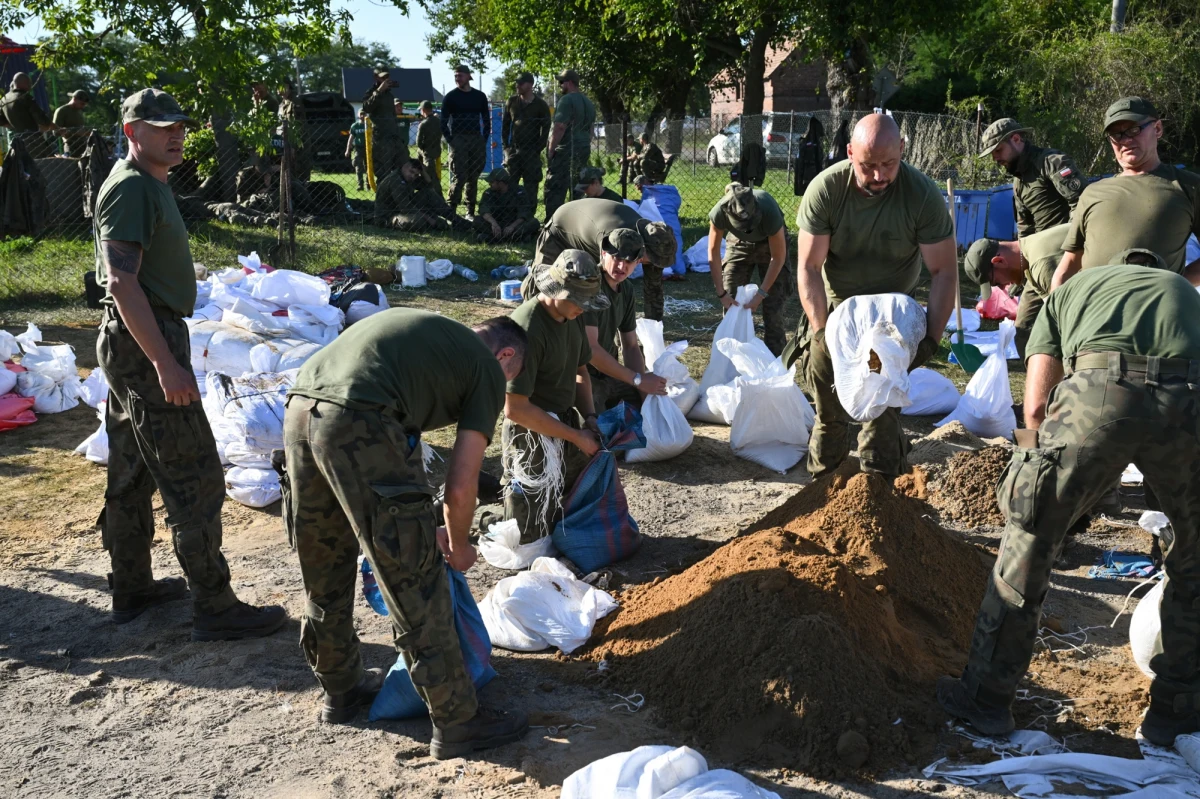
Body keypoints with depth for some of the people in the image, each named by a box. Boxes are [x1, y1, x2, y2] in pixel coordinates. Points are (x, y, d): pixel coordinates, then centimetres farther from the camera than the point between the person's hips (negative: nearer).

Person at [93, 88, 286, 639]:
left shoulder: (149, 184, 16)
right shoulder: (130, 189, -16)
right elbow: (122, 284, -24)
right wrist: (165, 363, -27)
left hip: (134, 345, 11)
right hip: (145, 344, -11)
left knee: (131, 474, 17)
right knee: (195, 479, -7)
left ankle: (131, 588, 29)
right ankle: (214, 609, -1)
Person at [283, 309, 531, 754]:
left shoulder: (426, 331, 33)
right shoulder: (488, 370, 13)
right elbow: (460, 487, 7)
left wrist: (421, 528, 45)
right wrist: (458, 545, 27)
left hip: (299, 412, 8)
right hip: (358, 424, -8)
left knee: (324, 577, 23)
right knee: (416, 588, 4)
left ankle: (342, 690, 42)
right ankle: (456, 725, 16)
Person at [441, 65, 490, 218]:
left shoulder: (479, 96, 11)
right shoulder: (450, 96, 2)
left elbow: (486, 120, 16)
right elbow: (444, 122, 1)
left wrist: (484, 139, 6)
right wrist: (450, 140, -8)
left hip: (477, 139, 3)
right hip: (459, 139, -3)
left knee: (473, 178, 6)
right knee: (459, 177, -11)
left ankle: (470, 212, 12)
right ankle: (451, 210, -8)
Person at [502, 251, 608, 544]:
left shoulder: (571, 316, 0)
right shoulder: (527, 330, -26)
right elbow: (515, 409, -26)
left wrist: (589, 417, -1)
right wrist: (576, 437, -20)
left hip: (565, 427, 8)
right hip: (532, 436, -8)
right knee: (531, 537, 1)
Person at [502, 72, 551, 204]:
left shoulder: (540, 105, 0)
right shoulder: (512, 101, 9)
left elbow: (545, 129, 0)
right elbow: (505, 125, 12)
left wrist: (537, 149, -7)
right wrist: (506, 146, 3)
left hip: (531, 152, -3)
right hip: (513, 150, 3)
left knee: (531, 187, -1)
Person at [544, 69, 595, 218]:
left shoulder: (567, 100, -11)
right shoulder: (588, 103, 18)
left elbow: (560, 127, -19)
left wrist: (550, 150, -14)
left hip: (566, 150, -9)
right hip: (584, 150, 9)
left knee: (554, 190, -9)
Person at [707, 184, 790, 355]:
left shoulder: (769, 211, -39)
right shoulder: (719, 213, -34)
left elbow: (778, 257, -25)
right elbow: (714, 253, -18)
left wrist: (761, 293, -23)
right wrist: (721, 293, -17)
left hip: (769, 242, -2)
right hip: (739, 243, 2)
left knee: (772, 305, -8)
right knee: (731, 304, -1)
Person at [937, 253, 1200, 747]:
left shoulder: (1068, 290, 34)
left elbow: (1036, 404, 19)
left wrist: (1055, 466, 32)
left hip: (1097, 393, -2)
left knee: (1030, 542, 15)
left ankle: (986, 698, 25)